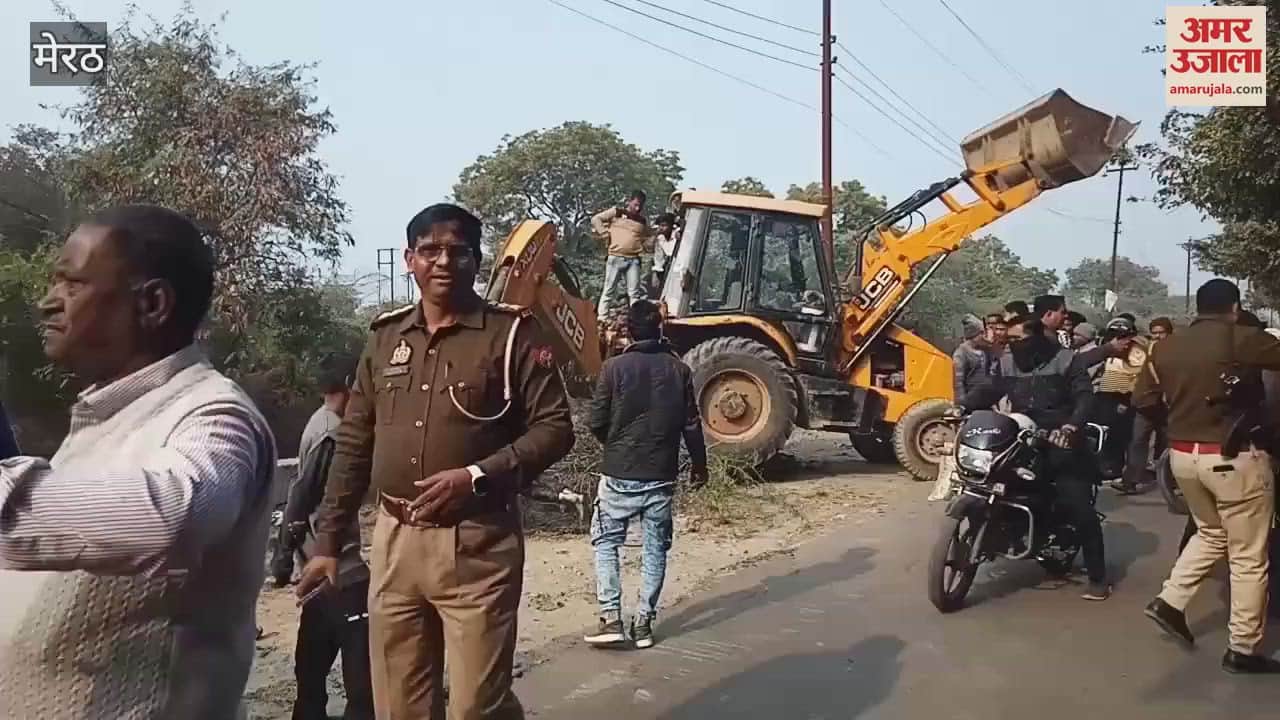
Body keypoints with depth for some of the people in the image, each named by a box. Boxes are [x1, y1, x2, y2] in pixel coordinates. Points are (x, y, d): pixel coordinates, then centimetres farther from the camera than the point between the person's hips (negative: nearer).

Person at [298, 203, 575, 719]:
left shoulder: (513, 333, -4)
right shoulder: (385, 337, 10)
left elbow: (554, 428, -7)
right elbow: (353, 446, 13)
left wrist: (478, 476, -19)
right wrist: (327, 542, 11)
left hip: (476, 545, -4)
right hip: (394, 541, 5)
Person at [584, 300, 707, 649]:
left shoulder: (614, 367, -8)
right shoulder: (679, 369, -1)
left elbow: (596, 422, -6)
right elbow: (691, 424, 2)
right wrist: (699, 462, 17)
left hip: (619, 473, -2)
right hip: (661, 474, 2)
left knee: (606, 541, 11)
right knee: (655, 548, 12)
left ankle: (610, 619, 3)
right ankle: (644, 623, 15)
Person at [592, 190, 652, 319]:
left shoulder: (643, 221, 14)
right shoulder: (616, 212, 4)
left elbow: (650, 237, 28)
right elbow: (596, 219, 2)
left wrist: (643, 245, 7)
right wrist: (606, 234, -6)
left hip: (633, 260, 3)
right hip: (615, 258, -3)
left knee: (634, 292, 0)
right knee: (608, 289, 1)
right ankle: (602, 318, 3)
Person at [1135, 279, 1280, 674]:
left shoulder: (1166, 346, 4)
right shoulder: (1242, 339, -13)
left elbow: (1143, 399, 5)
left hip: (1183, 455, 6)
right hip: (1233, 457, -6)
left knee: (1211, 534, 28)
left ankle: (1169, 601, 19)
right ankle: (1243, 649, 13)